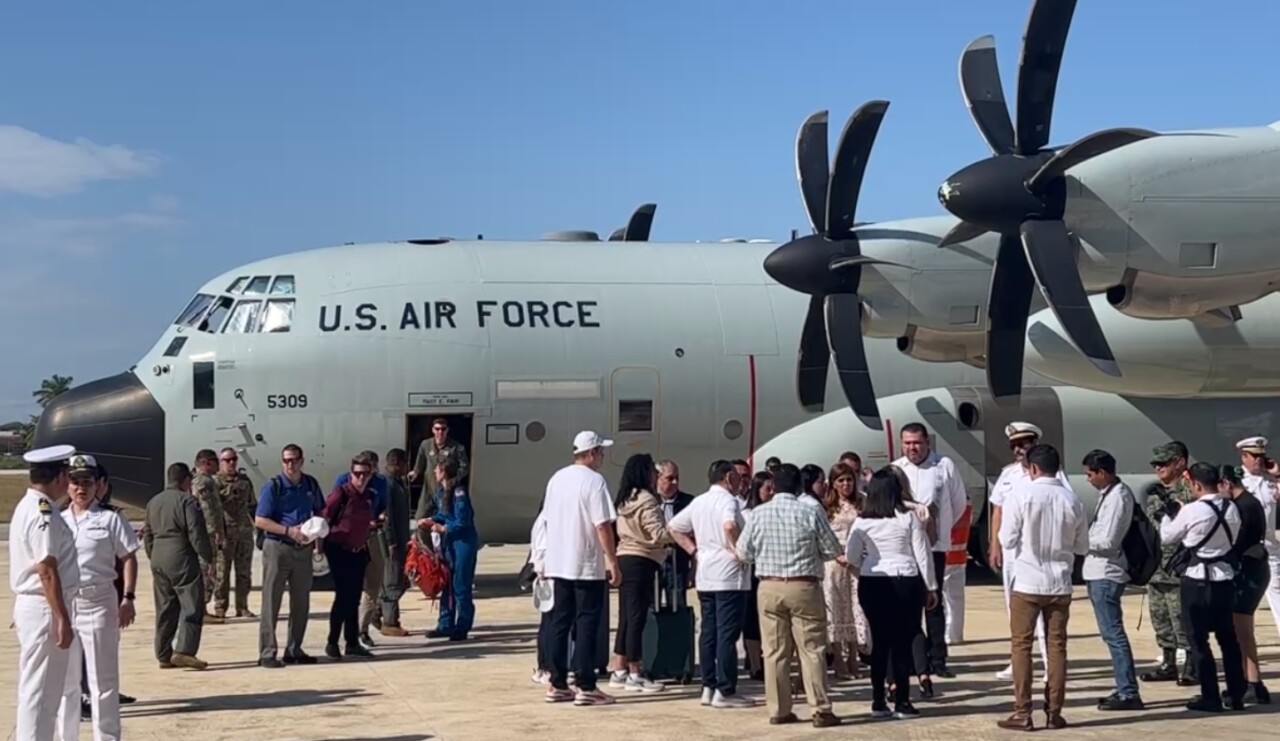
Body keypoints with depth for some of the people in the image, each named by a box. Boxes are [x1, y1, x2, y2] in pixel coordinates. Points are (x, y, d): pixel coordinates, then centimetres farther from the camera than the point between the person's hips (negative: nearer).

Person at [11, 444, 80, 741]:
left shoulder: (28, 507, 13)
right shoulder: (43, 515, -18)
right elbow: (47, 571, -22)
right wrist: (62, 618, -21)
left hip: (31, 605, 10)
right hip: (44, 609, -10)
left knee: (37, 688, 17)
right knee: (40, 690, -4)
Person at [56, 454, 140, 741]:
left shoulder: (109, 519, -1)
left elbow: (129, 558, -2)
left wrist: (128, 598, -11)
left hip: (98, 604, -4)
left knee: (102, 678, 0)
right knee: (64, 679, 10)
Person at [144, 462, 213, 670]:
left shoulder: (153, 502, 16)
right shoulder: (187, 501, -9)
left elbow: (148, 536, 19)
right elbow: (197, 535, -14)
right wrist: (209, 560, -8)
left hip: (158, 559, 8)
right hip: (182, 559, -8)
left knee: (165, 608, 12)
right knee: (192, 606, -5)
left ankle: (164, 655, 14)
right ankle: (183, 651, -16)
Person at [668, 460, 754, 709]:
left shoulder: (698, 502, 14)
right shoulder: (728, 500, -11)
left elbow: (673, 527, 19)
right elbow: (729, 525, -32)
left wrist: (694, 550, 14)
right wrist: (739, 550, -18)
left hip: (705, 576, 8)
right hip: (729, 575, -8)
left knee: (708, 632, 11)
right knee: (727, 634, -5)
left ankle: (709, 687, 14)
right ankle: (725, 691, -4)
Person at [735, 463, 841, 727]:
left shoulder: (758, 513, -2)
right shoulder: (811, 512, -7)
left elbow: (743, 553, 4)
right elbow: (833, 551, -1)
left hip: (769, 587, 2)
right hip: (804, 587, -2)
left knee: (774, 651, 7)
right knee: (812, 650, 2)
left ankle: (778, 711, 10)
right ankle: (821, 710, 2)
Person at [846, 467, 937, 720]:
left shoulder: (862, 521, 0)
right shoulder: (909, 517, -4)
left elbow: (851, 557, 1)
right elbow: (922, 554, -3)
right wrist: (931, 586, 6)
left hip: (871, 584, 2)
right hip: (906, 583, -2)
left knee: (880, 642, 9)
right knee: (903, 642, 2)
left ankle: (878, 701, 11)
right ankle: (902, 702, 3)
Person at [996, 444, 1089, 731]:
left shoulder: (1023, 494, -10)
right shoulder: (1072, 500, -1)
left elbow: (1007, 540, -8)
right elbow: (1082, 547, 6)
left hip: (1028, 581, -3)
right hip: (1060, 583, 3)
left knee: (1021, 646, 4)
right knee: (1057, 646, 10)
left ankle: (1022, 714, 3)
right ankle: (1054, 712, 12)